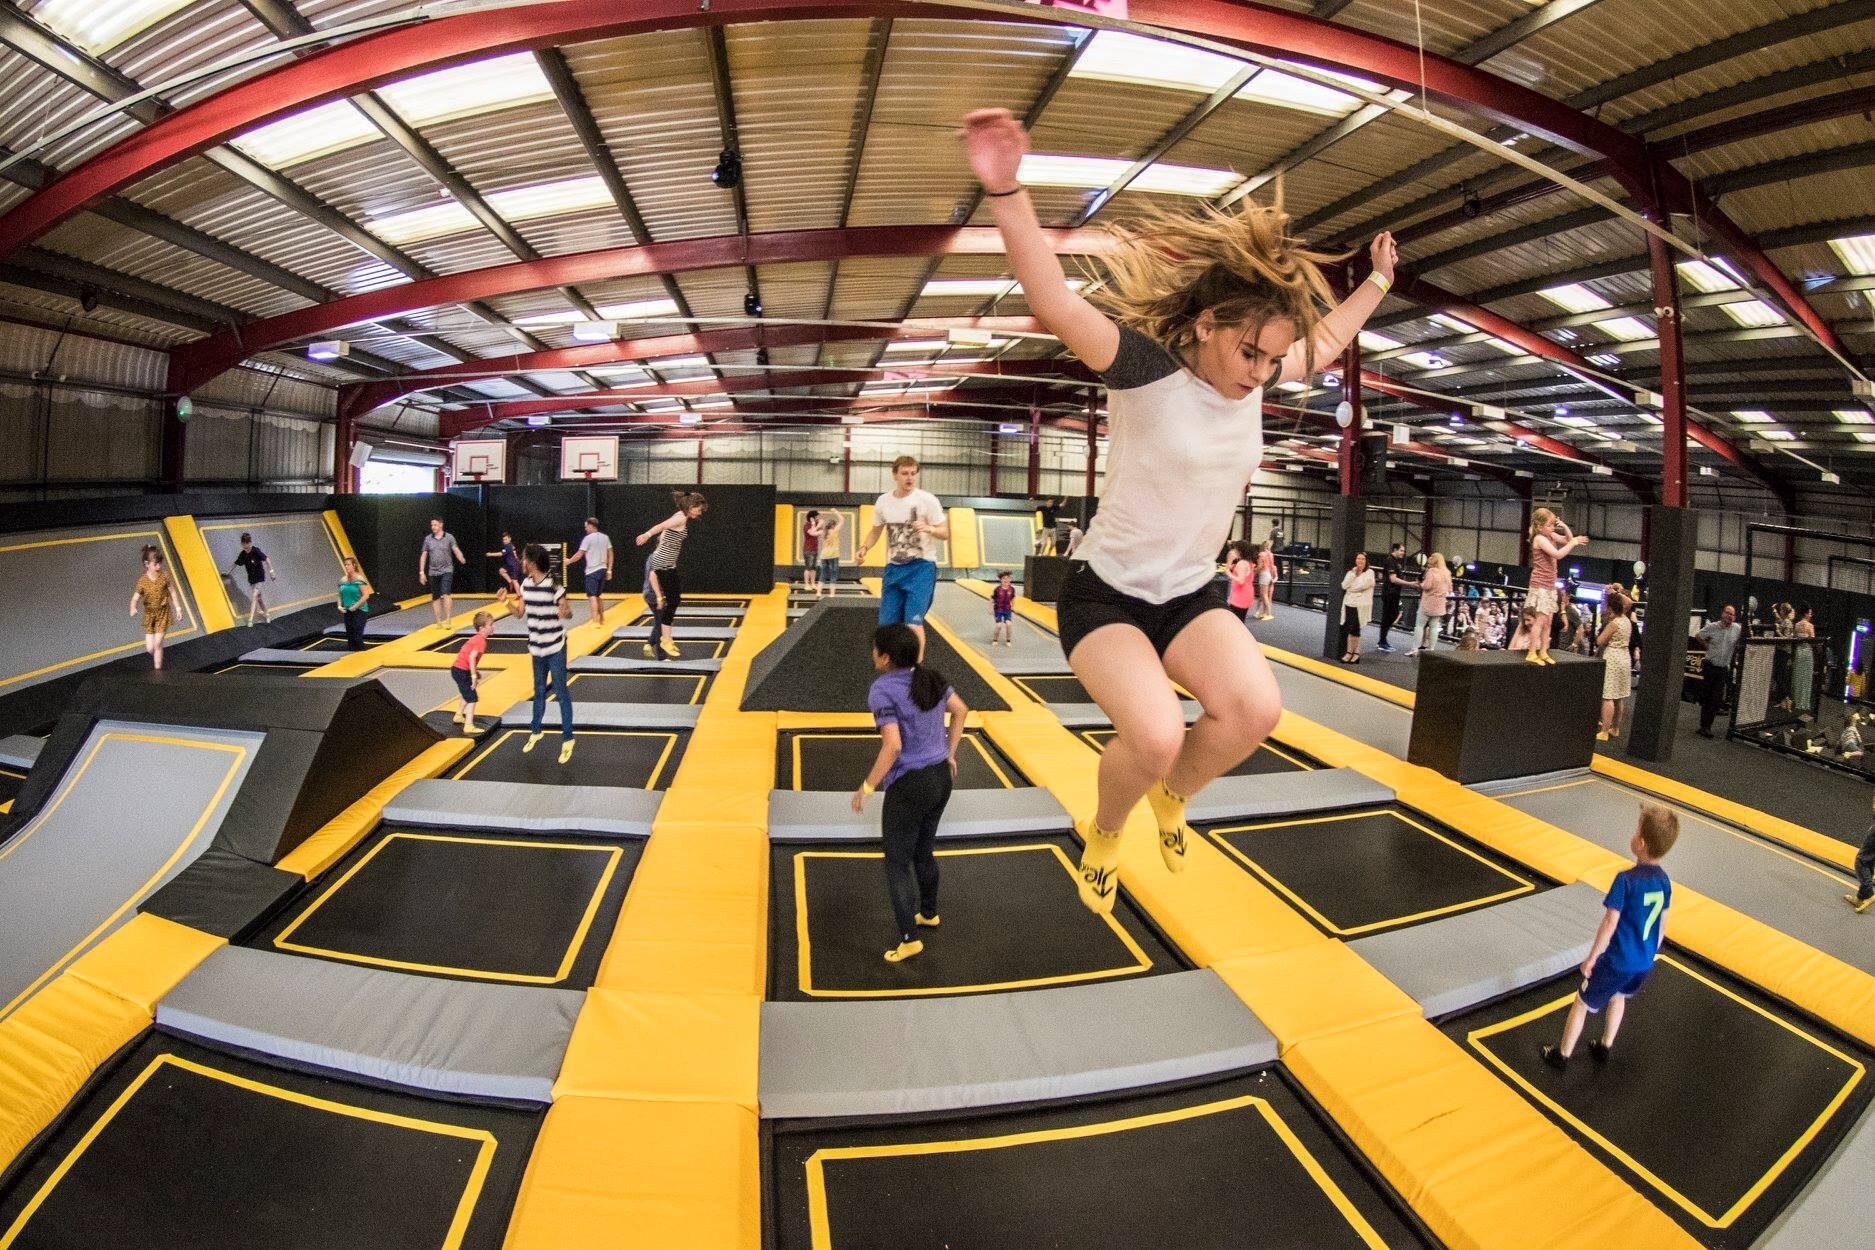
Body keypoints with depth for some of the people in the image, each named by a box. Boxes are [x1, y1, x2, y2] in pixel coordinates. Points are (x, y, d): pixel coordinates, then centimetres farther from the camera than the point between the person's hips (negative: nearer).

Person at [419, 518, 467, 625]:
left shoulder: (449, 537, -1)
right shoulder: (428, 538, 6)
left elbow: (456, 550, -10)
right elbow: (423, 556, 9)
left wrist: (462, 559, -32)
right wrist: (421, 572, 5)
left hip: (446, 570, -3)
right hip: (433, 572, 3)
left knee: (446, 594, -18)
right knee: (435, 598, 8)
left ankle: (448, 619, -15)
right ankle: (439, 622, 15)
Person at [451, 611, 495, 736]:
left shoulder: (476, 638, 12)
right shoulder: (481, 641, -19)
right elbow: (472, 657, -30)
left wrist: (475, 670, 18)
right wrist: (474, 675, -27)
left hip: (457, 669, 10)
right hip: (462, 672, -10)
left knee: (467, 695, 29)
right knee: (472, 698, -8)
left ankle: (459, 716, 45)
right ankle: (469, 726, -11)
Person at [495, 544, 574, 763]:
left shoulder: (554, 585, -19)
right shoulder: (526, 584, 1)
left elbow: (568, 615, -14)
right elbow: (519, 613, 11)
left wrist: (565, 612, -36)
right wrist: (505, 602, -6)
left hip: (555, 648, -7)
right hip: (537, 647, 7)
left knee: (561, 692, 1)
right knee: (539, 690, 20)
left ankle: (567, 739, 9)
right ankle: (535, 732, 36)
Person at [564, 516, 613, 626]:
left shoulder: (588, 538, -9)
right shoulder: (605, 537, 9)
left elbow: (579, 555, -8)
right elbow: (610, 555, 11)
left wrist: (569, 561, 9)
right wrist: (609, 570, 15)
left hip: (592, 571, -7)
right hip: (603, 570, 7)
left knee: (592, 596, -7)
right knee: (599, 595, 19)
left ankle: (595, 622, -13)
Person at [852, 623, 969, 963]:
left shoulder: (883, 690, -19)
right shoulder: (931, 678, 2)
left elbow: (893, 746, -26)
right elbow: (960, 711, 13)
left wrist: (867, 786, -16)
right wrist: (950, 755, 21)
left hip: (910, 785, -7)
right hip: (941, 777, 8)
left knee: (897, 862, 7)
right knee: (924, 851, 26)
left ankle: (909, 938, 12)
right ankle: (928, 913, 43)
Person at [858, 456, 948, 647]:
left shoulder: (927, 500, -9)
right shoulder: (883, 501, 3)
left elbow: (945, 532, -7)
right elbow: (876, 530, 19)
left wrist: (929, 528, -29)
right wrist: (864, 548, 1)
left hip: (921, 566, -5)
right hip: (893, 567, 5)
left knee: (913, 620, -16)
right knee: (888, 622, 7)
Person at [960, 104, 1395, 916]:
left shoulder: (1256, 374, 2)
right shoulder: (1146, 366, -19)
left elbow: (1325, 343, 24)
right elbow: (1056, 306, -34)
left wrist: (1378, 282, 31)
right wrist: (1005, 191, -46)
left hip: (1190, 597, 6)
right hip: (1105, 596, -6)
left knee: (1256, 709, -19)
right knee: (1157, 737, -27)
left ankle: (1170, 797, 14)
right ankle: (1103, 832, 9)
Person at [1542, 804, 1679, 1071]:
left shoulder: (1626, 879, -25)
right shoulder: (1664, 880, -6)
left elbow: (1610, 923, -22)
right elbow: (1662, 924, 7)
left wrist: (1592, 958, -11)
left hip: (1617, 960, -6)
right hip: (1644, 962, 6)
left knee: (1582, 1003, 11)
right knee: (1617, 996, 31)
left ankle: (1562, 1056, 23)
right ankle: (1605, 1048, 42)